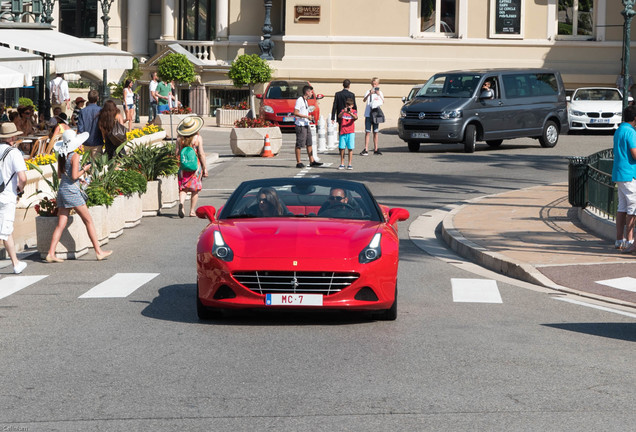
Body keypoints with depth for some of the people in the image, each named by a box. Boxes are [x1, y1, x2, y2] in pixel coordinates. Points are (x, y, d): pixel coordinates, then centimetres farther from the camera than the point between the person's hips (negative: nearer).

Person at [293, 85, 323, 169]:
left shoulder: (305, 101, 17)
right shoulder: (299, 100, -12)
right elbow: (295, 113, -19)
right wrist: (307, 116, -18)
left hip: (306, 125, 10)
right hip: (300, 125, -10)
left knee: (309, 144, 9)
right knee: (299, 144, -5)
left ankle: (312, 161, 13)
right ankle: (298, 163, -2)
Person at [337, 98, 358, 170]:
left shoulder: (354, 111, 3)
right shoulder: (343, 110, 6)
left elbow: (356, 118, -16)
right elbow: (339, 116, -12)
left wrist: (351, 113, -35)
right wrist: (344, 112, -32)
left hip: (350, 132, -1)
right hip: (343, 132, 1)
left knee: (350, 148, -1)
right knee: (342, 148, 2)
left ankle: (349, 164, 4)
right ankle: (342, 164, 10)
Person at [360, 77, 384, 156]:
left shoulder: (380, 92, 7)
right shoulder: (368, 92, 1)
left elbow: (383, 102, -8)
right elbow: (364, 100, -15)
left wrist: (379, 95, -22)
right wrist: (369, 94, -30)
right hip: (368, 115, -2)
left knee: (375, 132, 6)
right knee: (367, 132, -5)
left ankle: (376, 149, 11)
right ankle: (366, 150, -7)